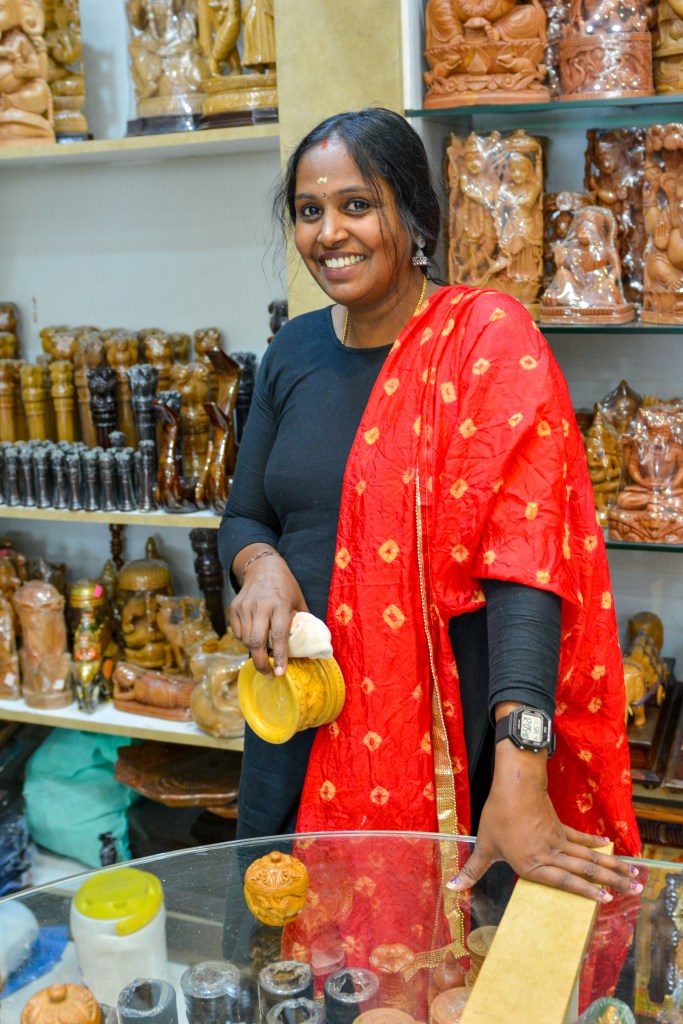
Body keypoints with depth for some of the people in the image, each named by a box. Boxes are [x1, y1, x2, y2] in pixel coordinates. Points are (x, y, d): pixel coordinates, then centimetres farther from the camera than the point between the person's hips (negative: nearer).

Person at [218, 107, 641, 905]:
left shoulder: (487, 339, -13)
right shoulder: (294, 351, 4)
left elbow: (524, 559, -22)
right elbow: (245, 514, 13)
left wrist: (518, 781, -30)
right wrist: (260, 564, -12)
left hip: (448, 729, -5)